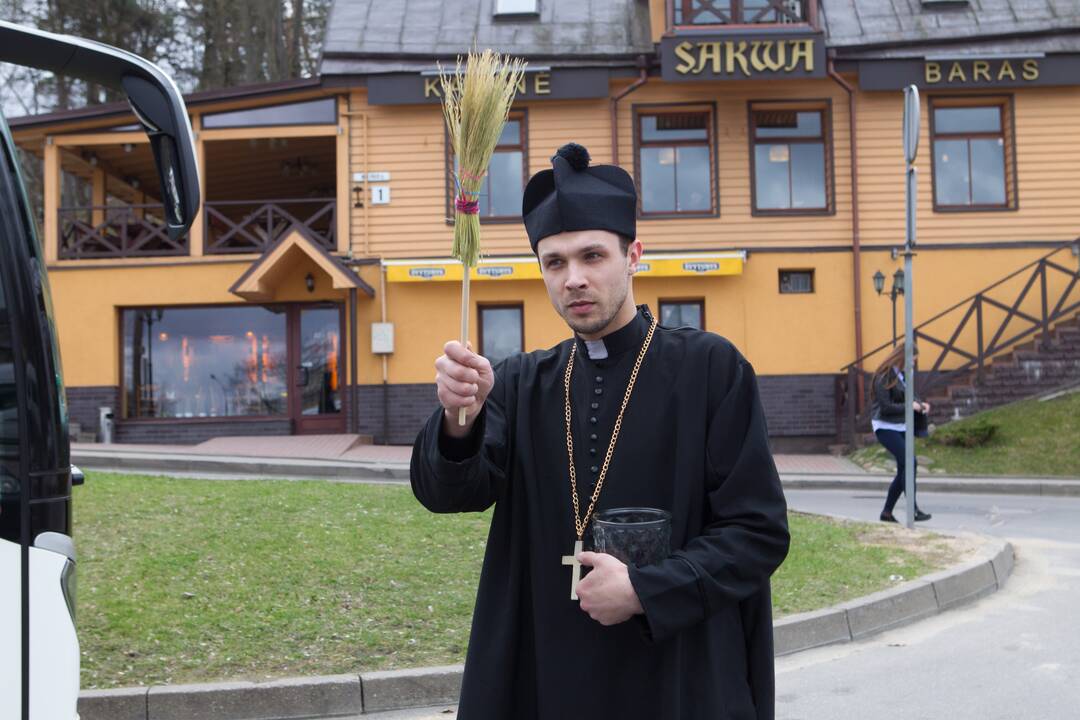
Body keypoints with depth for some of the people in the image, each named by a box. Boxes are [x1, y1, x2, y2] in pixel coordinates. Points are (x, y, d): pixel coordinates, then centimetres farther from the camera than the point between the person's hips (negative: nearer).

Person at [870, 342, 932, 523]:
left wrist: (919, 404, 1)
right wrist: (910, 406, -16)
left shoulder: (902, 374, 9)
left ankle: (887, 512, 17)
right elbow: (885, 407, -19)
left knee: (904, 470, 8)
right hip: (885, 427, -9)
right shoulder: (884, 376, -15)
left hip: (901, 427, 9)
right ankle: (913, 511, -13)